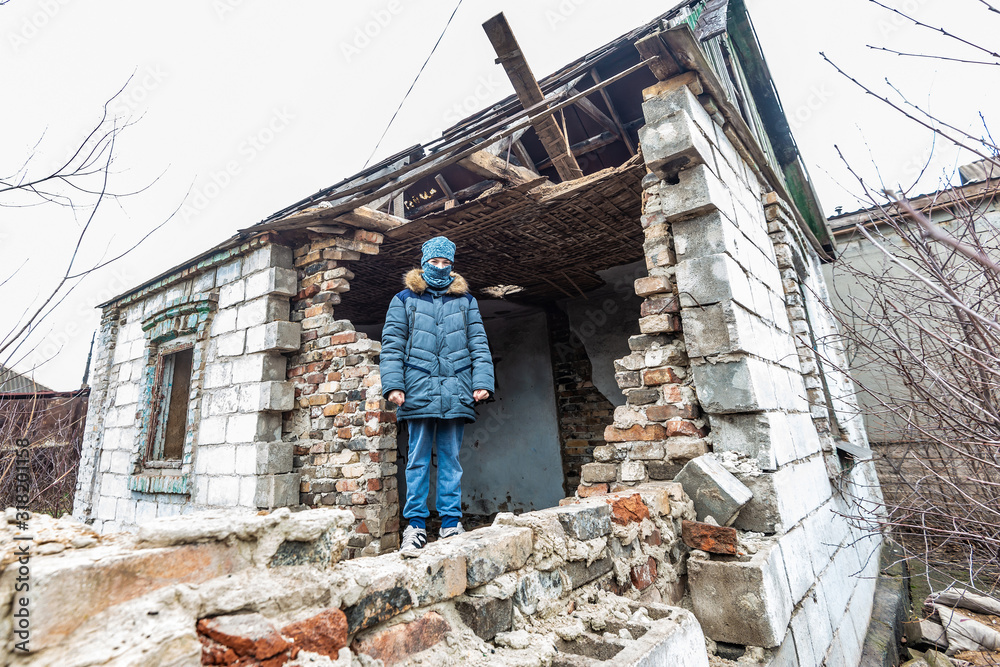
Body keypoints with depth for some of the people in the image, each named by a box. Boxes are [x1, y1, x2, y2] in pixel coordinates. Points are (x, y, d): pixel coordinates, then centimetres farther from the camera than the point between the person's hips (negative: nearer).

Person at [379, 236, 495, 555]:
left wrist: (482, 382, -1)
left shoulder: (465, 301, 16)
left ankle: (451, 521, 14)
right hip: (419, 391, -1)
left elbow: (478, 344, 11)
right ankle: (415, 523, 11)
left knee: (451, 458, 7)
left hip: (455, 393, 1)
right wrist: (393, 385, -6)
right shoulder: (404, 299, 11)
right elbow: (392, 345, 5)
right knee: (418, 459, 2)